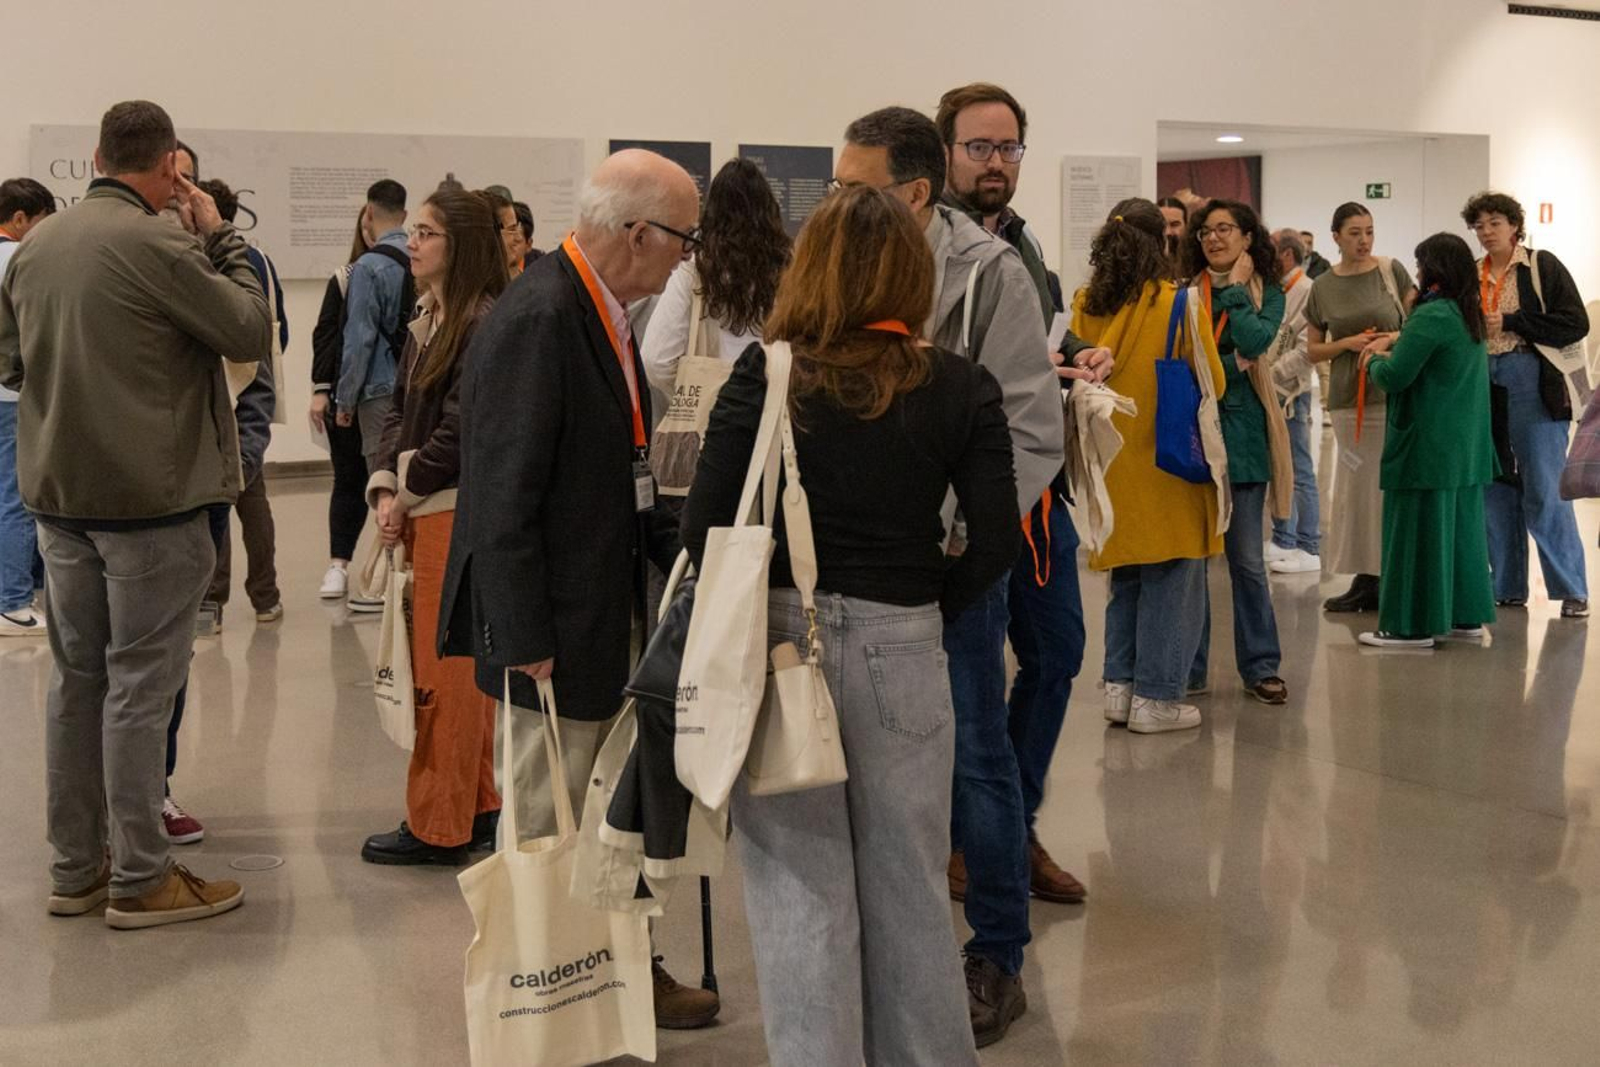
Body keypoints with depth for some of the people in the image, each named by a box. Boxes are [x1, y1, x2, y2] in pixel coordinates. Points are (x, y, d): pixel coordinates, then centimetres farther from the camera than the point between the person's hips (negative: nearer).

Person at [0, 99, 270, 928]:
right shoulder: (157, 244, -16)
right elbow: (253, 333, -9)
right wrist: (220, 239, -1)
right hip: (151, 497, -7)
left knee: (77, 678, 13)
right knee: (139, 686, -1)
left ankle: (74, 867, 21)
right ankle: (141, 880, 6)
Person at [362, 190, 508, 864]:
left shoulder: (484, 323, -15)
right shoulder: (427, 321, 14)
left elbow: (459, 430, -18)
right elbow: (400, 411, 15)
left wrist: (406, 493, -8)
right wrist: (385, 486, 1)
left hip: (456, 512, -9)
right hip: (423, 513, 9)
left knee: (446, 671, -2)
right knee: (460, 668, 15)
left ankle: (439, 828, 7)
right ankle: (477, 807, 25)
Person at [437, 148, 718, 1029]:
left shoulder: (601, 312, 9)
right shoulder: (536, 320, -20)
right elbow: (504, 495, -22)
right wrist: (526, 642, -21)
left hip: (611, 616, 9)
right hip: (557, 628, -9)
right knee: (549, 830, 6)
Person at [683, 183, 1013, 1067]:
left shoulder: (767, 376, -6)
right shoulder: (961, 388, -2)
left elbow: (703, 523, -8)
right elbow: (996, 541, -6)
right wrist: (926, 608, 8)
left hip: (781, 638, -1)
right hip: (902, 647, 2)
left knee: (801, 885, 9)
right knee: (908, 884, 16)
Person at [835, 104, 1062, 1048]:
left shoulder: (989, 274, -9)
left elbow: (1033, 436, -11)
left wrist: (957, 530, -18)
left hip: (953, 557, -4)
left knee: (973, 754, 3)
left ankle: (997, 958, 19)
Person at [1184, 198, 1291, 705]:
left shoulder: (1267, 292, 6)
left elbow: (1254, 342, -13)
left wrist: (1236, 288, -6)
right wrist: (1231, 364, -7)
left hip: (1240, 430, -1)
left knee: (1246, 558, 3)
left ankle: (1260, 665, 13)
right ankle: (1187, 666, 14)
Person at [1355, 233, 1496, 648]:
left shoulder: (1431, 317, -17)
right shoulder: (1472, 316, 11)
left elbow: (1394, 377, -18)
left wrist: (1374, 361, 2)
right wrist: (1391, 345, 12)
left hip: (1427, 445, -9)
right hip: (1468, 445, 9)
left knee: (1418, 531, -3)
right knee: (1461, 524, 14)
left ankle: (1413, 625, 2)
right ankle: (1467, 616, 20)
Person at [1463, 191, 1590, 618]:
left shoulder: (1541, 266, -1)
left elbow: (1575, 324, -8)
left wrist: (1510, 322, -10)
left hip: (1533, 386, -5)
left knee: (1545, 491, -5)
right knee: (1495, 492, 7)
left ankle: (1572, 590, 3)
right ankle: (1508, 588, 16)